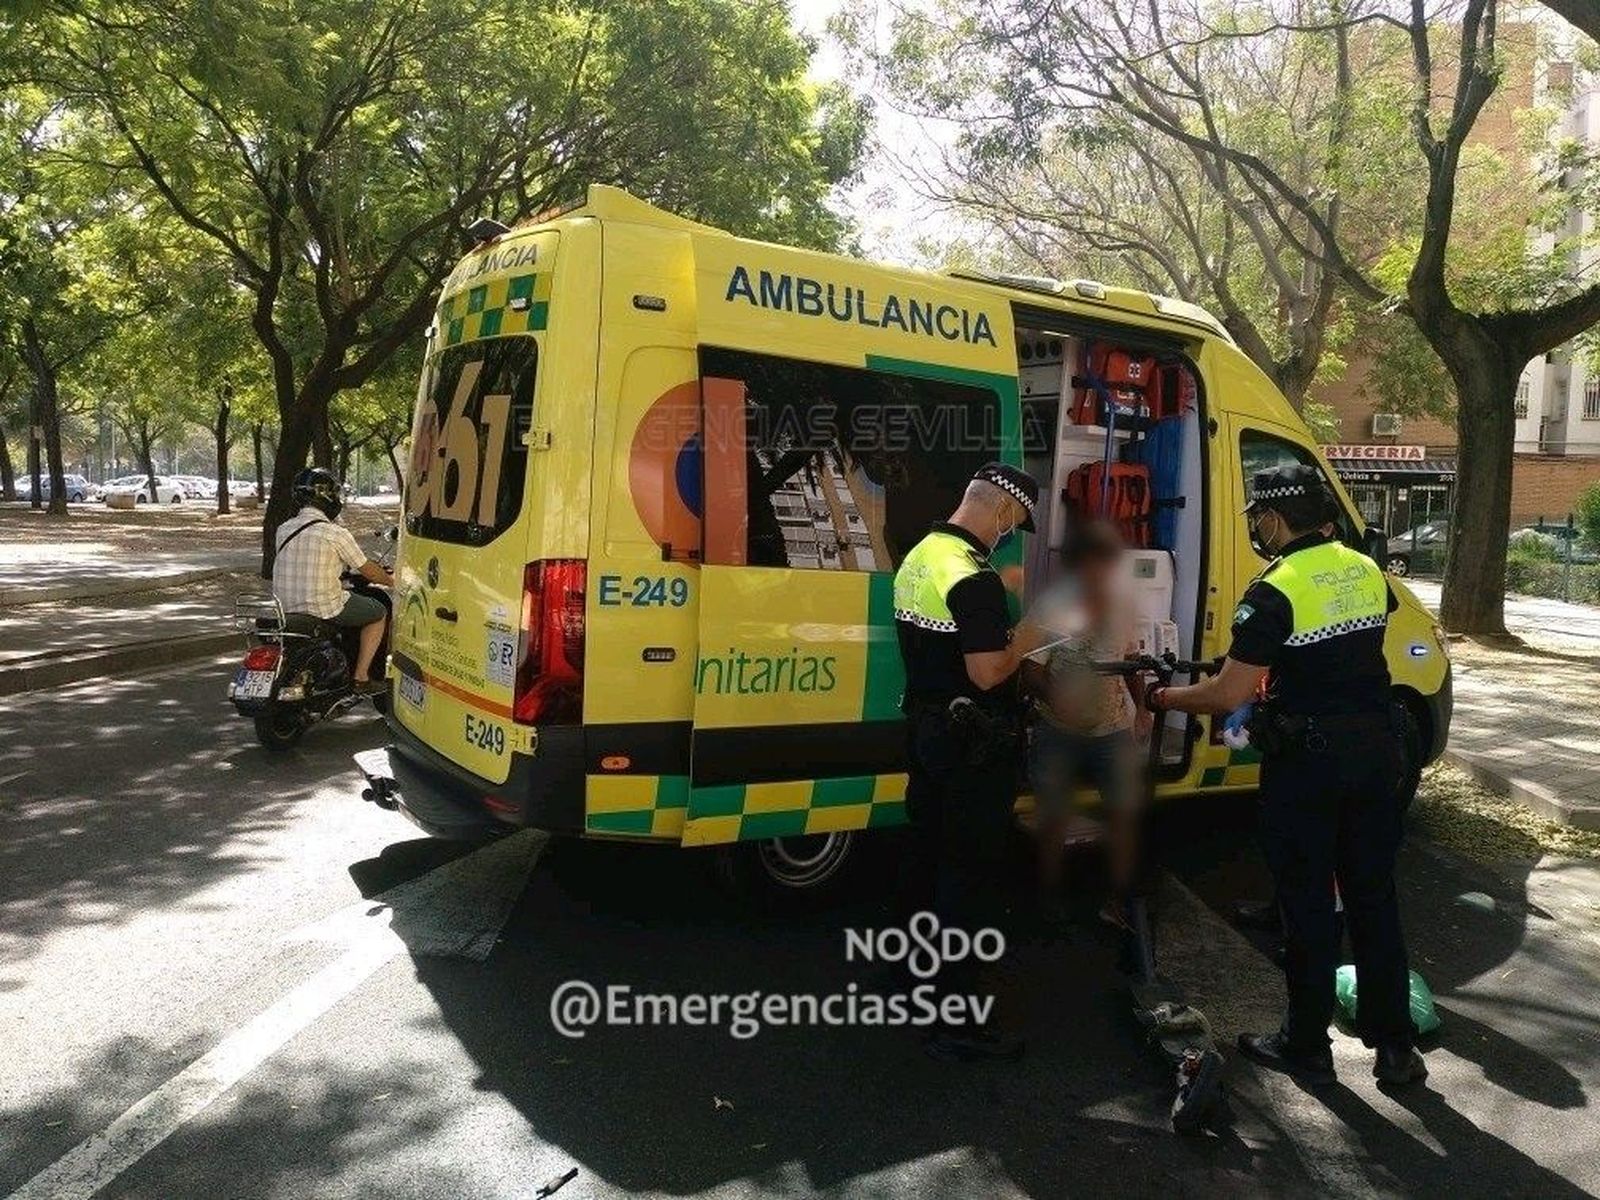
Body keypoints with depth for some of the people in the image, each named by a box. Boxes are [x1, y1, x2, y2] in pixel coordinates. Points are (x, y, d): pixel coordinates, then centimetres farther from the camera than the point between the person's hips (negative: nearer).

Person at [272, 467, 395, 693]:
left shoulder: (283, 530, 4)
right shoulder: (336, 534, -14)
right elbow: (368, 571, -5)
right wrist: (392, 581, 15)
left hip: (286, 607, 7)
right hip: (323, 609, -7)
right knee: (379, 614, 15)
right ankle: (360, 677, 9)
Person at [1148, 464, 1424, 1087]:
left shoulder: (1275, 591, -17)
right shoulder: (1366, 570, 5)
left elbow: (1226, 694, -18)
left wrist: (1161, 697, -2)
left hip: (1306, 761, -6)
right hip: (1375, 750, 7)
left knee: (1308, 904, 6)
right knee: (1374, 899, 15)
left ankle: (1306, 1046, 18)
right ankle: (1395, 1046, 23)